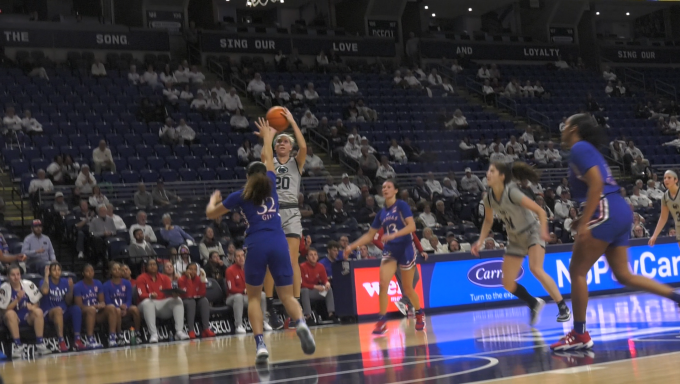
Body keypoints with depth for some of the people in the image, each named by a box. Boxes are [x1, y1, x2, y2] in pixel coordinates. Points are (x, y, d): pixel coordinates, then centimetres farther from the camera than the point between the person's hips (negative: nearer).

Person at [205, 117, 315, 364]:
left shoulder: (241, 195, 12)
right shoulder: (271, 184, 17)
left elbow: (211, 214, 24)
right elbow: (268, 159, 38)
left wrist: (213, 199, 44)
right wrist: (267, 137, 53)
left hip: (257, 245, -1)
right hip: (278, 244, 2)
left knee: (253, 296, 12)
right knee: (287, 295, 7)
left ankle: (260, 345, -5)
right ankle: (301, 324, -26)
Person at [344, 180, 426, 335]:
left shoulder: (402, 205, -7)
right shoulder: (382, 213, 8)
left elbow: (412, 226, -19)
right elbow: (370, 235, 14)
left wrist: (393, 235, -30)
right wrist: (352, 246, 4)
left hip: (405, 248, -4)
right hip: (389, 250, 4)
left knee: (407, 288, 6)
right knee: (383, 284, -14)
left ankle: (420, 314, 31)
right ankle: (382, 321, -9)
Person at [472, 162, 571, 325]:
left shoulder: (512, 192, -26)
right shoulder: (488, 198, -8)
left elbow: (540, 211, -25)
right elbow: (488, 221, 11)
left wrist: (543, 231, -40)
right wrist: (480, 242, 0)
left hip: (532, 232, -7)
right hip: (515, 238, 7)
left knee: (535, 269, -30)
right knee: (508, 283, -1)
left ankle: (563, 308, -18)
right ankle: (534, 304, 24)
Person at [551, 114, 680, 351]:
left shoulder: (579, 148, -6)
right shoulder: (587, 149, 24)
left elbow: (596, 184, -18)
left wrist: (584, 223, -21)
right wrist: (583, 219, 24)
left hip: (606, 214, -10)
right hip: (620, 213, 10)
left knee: (577, 271, -4)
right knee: (623, 275, 13)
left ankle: (580, 335, -2)